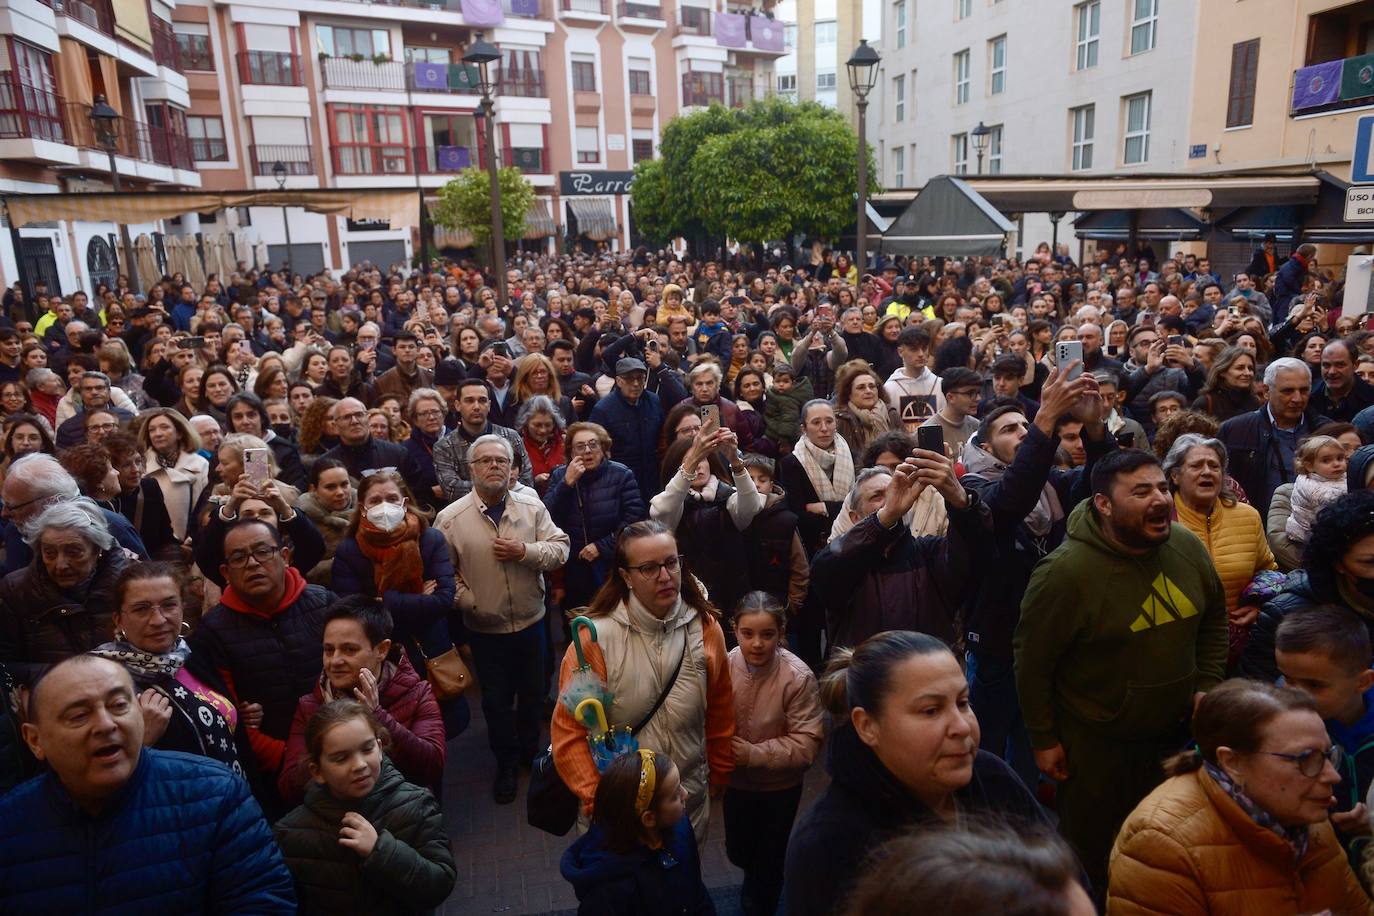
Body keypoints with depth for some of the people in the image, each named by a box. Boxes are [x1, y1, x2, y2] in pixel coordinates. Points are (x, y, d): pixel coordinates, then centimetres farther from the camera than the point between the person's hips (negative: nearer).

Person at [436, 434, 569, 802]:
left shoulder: (532, 507, -5)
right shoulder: (450, 518, -11)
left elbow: (560, 549, -7)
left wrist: (525, 552, -22)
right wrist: (469, 603, -16)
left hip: (531, 622, 2)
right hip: (484, 629, -2)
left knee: (533, 694, 20)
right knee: (497, 700, 14)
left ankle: (530, 751, 45)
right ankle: (506, 763, 36)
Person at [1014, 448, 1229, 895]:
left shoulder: (1188, 547, -9)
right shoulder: (1066, 572, -26)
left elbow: (1213, 618, 11)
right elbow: (1032, 661, -18)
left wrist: (1207, 684, 3)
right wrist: (1043, 739, -11)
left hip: (1174, 731, 5)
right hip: (1093, 745, -5)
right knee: (1093, 849, 15)